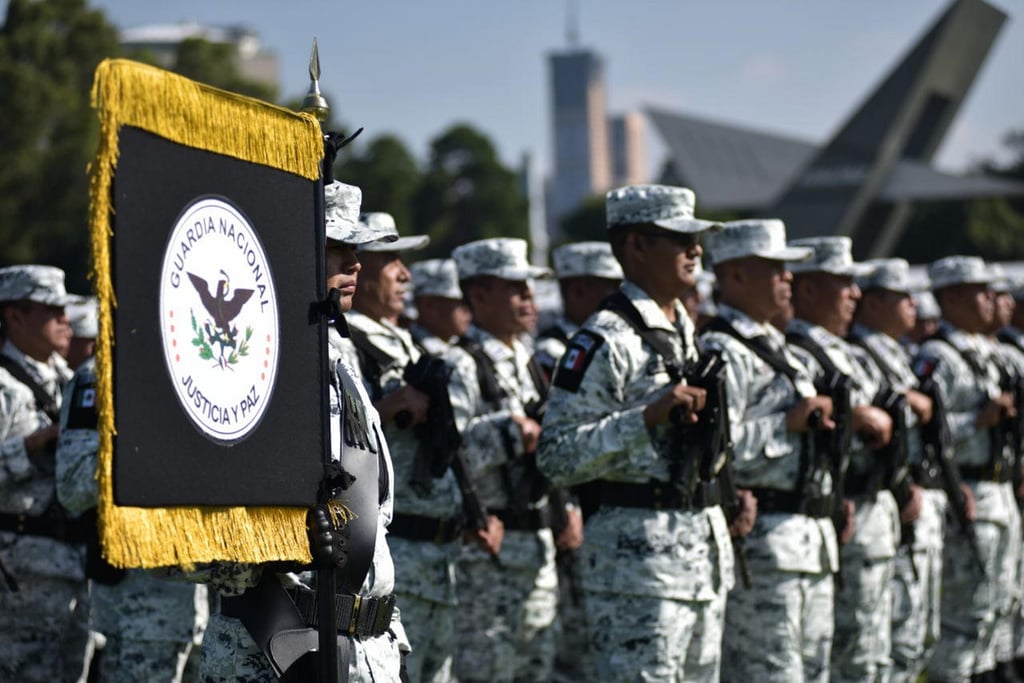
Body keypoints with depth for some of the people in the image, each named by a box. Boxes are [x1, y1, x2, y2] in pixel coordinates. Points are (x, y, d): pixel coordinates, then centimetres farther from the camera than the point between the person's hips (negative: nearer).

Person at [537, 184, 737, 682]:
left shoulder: (687, 334, 17)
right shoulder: (604, 341, -12)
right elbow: (556, 456, -19)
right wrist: (649, 417, -24)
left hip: (704, 546, 9)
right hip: (635, 552, -9)